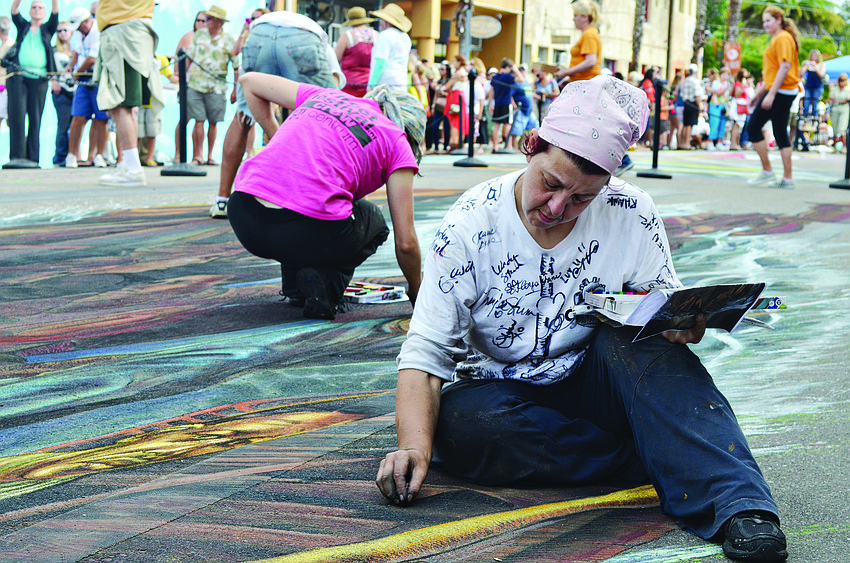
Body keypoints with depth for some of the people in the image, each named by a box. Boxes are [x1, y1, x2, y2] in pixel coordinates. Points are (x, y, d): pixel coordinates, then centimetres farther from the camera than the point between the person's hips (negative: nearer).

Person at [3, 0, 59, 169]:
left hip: (39, 79, 0)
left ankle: (32, 157, -2)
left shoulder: (47, 29, 16)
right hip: (17, 76, 0)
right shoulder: (23, 26, 17)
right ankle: (17, 156, -13)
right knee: (16, 115, -9)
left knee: (35, 118, -2)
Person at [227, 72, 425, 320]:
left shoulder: (324, 96, 23)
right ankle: (325, 281, 2)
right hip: (308, 234, -5)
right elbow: (405, 242, 8)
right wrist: (417, 294, 24)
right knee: (373, 220, 27)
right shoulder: (397, 142, 11)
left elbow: (249, 81, 32)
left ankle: (294, 285, 25)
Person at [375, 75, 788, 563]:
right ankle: (674, 464, -28)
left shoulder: (631, 214, -9)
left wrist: (683, 324, -28)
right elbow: (425, 355, -16)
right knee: (465, 422, -35)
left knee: (634, 336, -31)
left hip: (597, 384, 0)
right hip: (504, 392, 0)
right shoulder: (471, 224, -13)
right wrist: (416, 447, -33)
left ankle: (741, 506, -42)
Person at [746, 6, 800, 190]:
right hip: (786, 92, 10)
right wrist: (759, 93, 25)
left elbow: (785, 67, -20)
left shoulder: (783, 38, -11)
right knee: (781, 133, 8)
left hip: (779, 91, -10)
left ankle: (767, 171, -3)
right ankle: (787, 178, 7)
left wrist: (771, 94, -24)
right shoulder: (777, 39, 20)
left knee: (753, 128, -5)